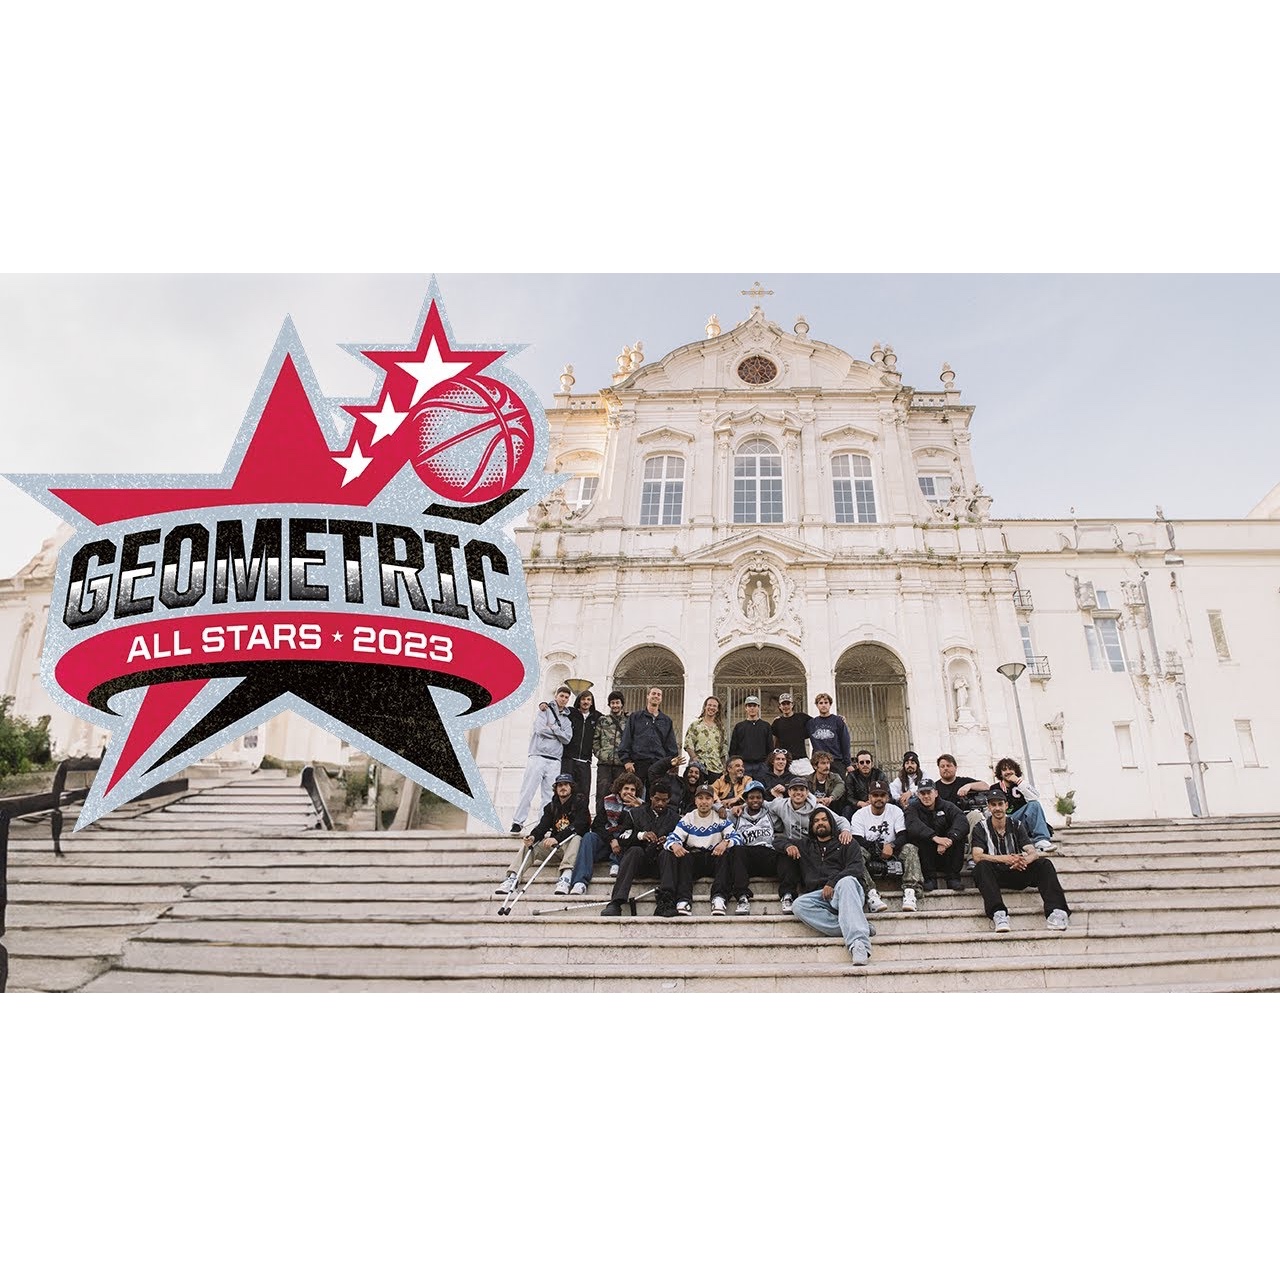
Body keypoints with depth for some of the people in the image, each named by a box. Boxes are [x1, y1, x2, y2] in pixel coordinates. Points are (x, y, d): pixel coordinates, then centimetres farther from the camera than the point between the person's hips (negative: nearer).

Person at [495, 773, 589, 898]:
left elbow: (577, 826, -19)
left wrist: (557, 839, -32)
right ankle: (512, 877, -23)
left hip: (569, 845, -5)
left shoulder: (580, 803, -3)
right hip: (554, 844, 5)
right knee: (528, 844, -12)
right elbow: (543, 826, 0)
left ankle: (566, 876, -50)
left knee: (576, 838, -36)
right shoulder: (551, 806, 13)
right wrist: (533, 837, -23)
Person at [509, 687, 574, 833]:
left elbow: (567, 739, 3)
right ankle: (517, 822, -4)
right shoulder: (545, 710, 6)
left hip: (555, 761, 4)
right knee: (528, 791, -7)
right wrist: (559, 733, 0)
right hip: (538, 757, -4)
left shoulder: (568, 719, 18)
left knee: (549, 795, 1)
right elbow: (540, 729, -9)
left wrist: (553, 728, -6)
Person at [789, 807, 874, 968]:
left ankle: (858, 942, -53)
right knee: (798, 905, -31)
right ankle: (854, 928, -35)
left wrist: (832, 883, -13)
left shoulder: (846, 844, 20)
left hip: (842, 892, -2)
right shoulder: (804, 846, 30)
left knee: (847, 881, -38)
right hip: (819, 897, 3)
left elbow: (857, 868, 2)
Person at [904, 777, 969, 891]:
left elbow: (963, 822, -18)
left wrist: (948, 840, -35)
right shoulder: (912, 808, -1)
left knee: (959, 834, -21)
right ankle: (930, 878, -19)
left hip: (946, 855, 2)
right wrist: (935, 837, -41)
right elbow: (913, 825, -25)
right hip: (926, 858, -1)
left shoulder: (947, 806, 3)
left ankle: (953, 877, -13)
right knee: (922, 836, -28)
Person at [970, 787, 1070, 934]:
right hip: (995, 875, -2)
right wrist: (1004, 859, -32)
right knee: (982, 866, -35)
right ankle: (998, 914, -49)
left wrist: (1023, 860, -31)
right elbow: (977, 857, -15)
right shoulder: (981, 828, 0)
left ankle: (1055, 912, -38)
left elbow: (1033, 853, -5)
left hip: (1017, 872, 2)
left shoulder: (1016, 825, 8)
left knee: (1044, 863, -22)